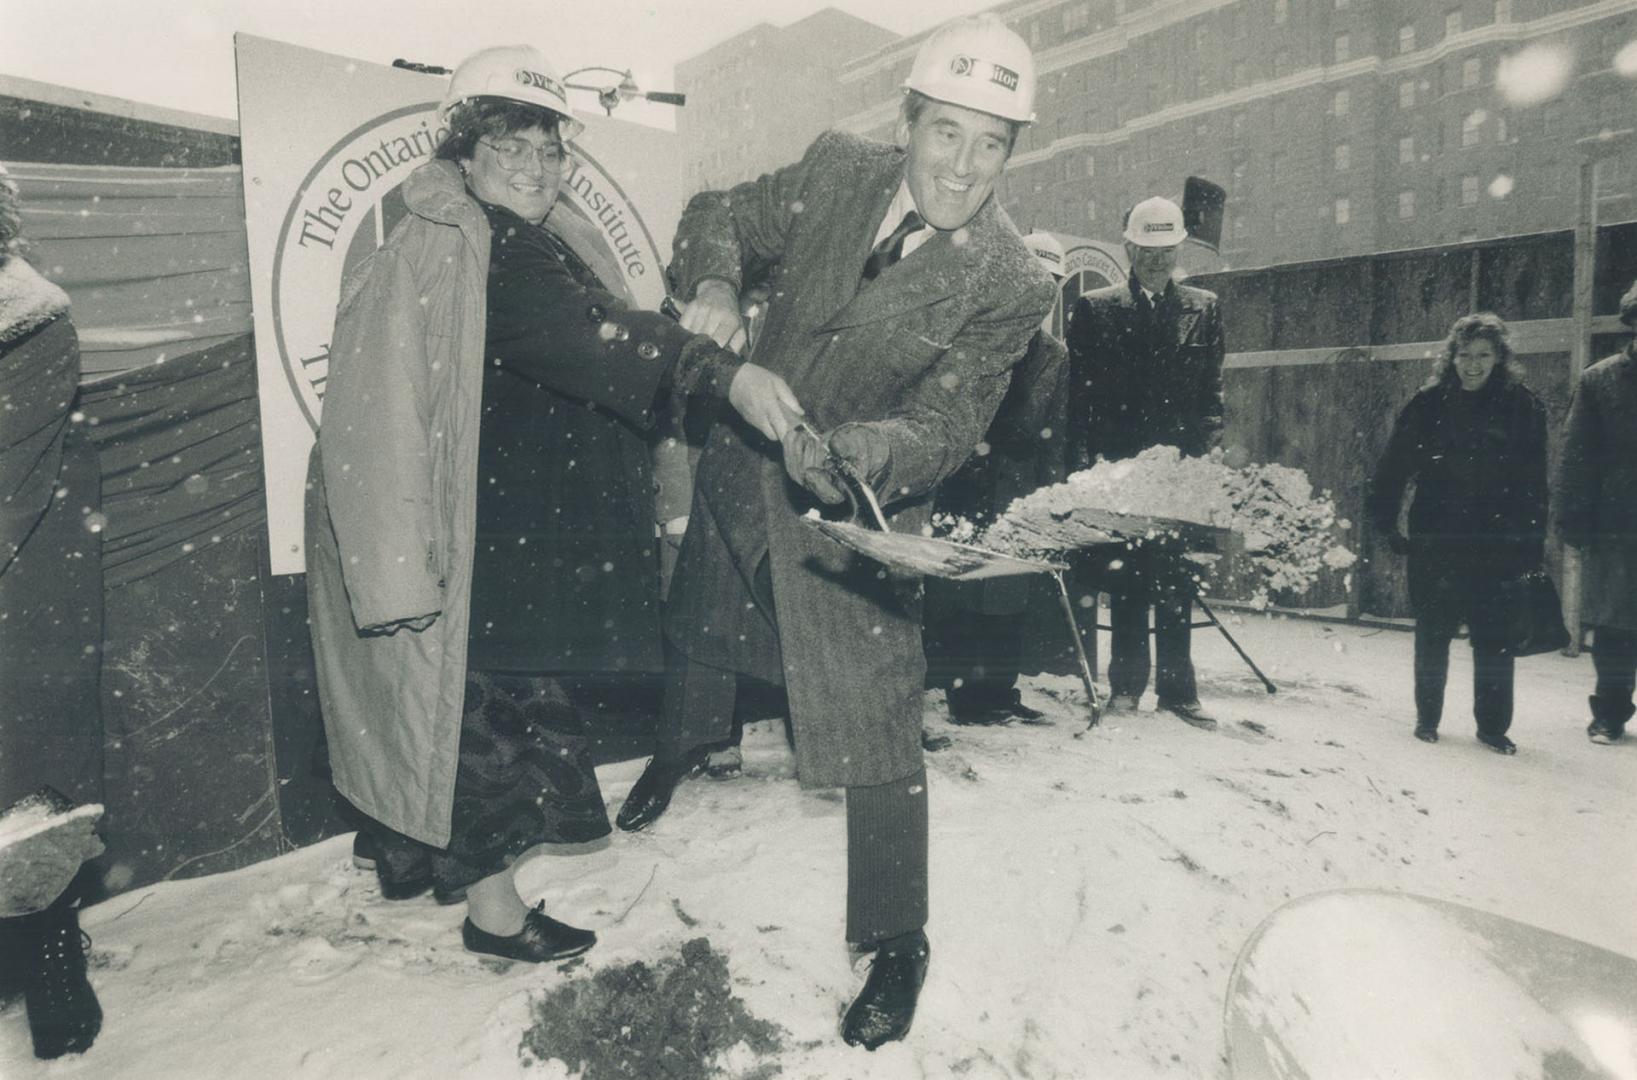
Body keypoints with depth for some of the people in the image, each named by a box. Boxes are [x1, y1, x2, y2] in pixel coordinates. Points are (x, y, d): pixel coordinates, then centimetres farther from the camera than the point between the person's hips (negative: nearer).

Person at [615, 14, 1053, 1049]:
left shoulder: (1011, 285, -19)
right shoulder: (838, 170, -10)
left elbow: (943, 430, -21)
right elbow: (721, 215, 4)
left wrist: (848, 451, -40)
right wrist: (714, 286, -18)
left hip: (860, 505, -4)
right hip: (743, 459, 5)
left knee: (878, 733, -5)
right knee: (701, 624, 28)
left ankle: (897, 946, 19)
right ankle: (682, 749, 63)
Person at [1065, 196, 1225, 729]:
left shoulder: (1204, 308, 12)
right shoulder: (1095, 308, 7)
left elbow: (1211, 393, 10)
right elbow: (1079, 392, 3)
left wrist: (1201, 453, -3)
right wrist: (1084, 460, -6)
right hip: (1118, 465, -1)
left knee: (1177, 582, 4)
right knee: (1125, 579, 3)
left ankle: (1177, 688, 13)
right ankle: (1126, 684, 13)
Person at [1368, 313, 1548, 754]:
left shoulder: (1523, 407, 0)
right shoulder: (1429, 403, -1)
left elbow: (1534, 485, 0)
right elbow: (1393, 465, 0)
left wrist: (1532, 547, -4)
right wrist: (1386, 524, -5)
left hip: (1497, 546, 0)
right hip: (1436, 543, 0)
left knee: (1494, 638, 5)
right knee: (1432, 634, 9)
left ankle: (1493, 726, 19)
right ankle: (1427, 719, 24)